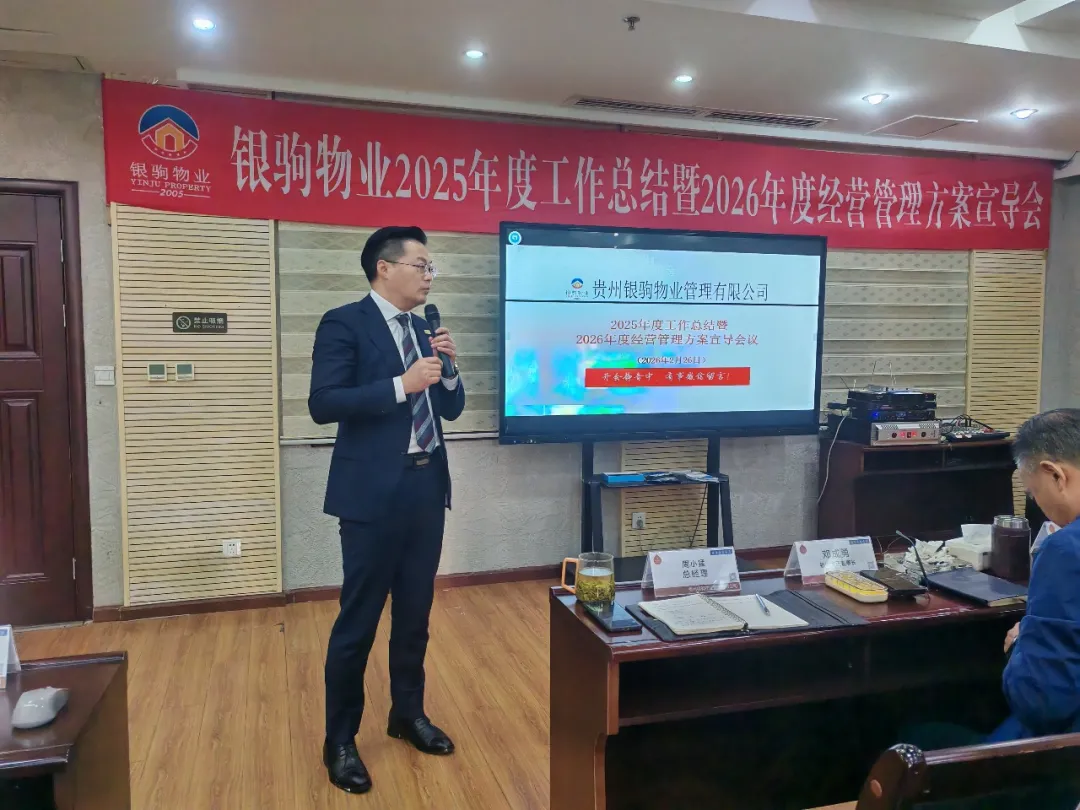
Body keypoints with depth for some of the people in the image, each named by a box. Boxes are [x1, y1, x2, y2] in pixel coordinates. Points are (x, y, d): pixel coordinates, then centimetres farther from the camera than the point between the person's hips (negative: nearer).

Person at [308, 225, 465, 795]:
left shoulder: (424, 331, 13)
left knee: (415, 613, 16)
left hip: (426, 486, 7)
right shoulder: (344, 323, -7)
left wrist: (447, 368, -4)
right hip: (374, 491, -7)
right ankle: (340, 741, 20)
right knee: (358, 621, 3)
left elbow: (450, 409, 15)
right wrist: (401, 384, -22)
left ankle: (408, 715, 34)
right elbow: (323, 404, -17)